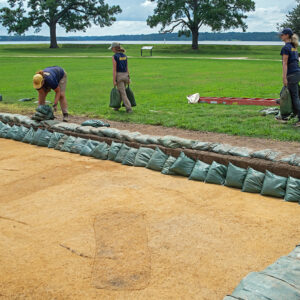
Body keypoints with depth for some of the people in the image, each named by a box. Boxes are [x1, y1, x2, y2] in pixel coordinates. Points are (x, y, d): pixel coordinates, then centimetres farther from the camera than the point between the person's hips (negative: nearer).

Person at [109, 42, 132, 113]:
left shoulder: (114, 57, -13)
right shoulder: (124, 56, 7)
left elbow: (114, 69, -16)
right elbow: (127, 68, 9)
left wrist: (114, 81, -15)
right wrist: (128, 78, 14)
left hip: (119, 76, -6)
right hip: (125, 75, 6)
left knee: (123, 94, -3)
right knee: (120, 91, 21)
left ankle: (129, 108, -10)